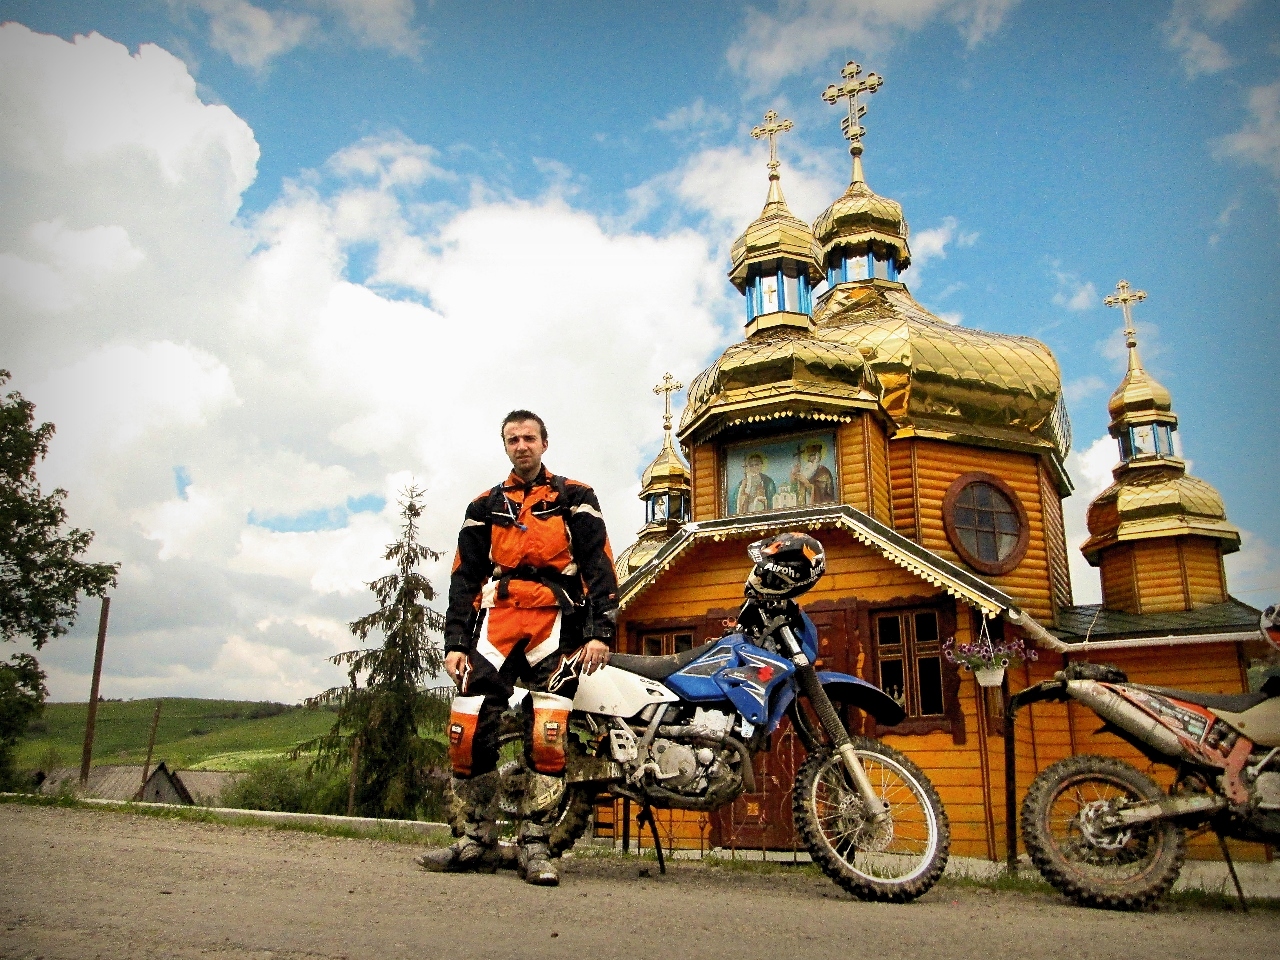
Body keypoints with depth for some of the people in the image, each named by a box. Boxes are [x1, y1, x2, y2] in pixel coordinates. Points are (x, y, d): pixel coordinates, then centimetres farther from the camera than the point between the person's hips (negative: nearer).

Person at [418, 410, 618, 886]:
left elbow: (599, 565, 5)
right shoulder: (485, 506, 21)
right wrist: (455, 642, 7)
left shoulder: (574, 498, 13)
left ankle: (535, 846, -2)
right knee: (468, 730, -9)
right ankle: (478, 841, 6)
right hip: (497, 618, 3)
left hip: (556, 620, -2)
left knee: (547, 737, -13)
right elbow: (463, 578, 17)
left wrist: (599, 632, -7)